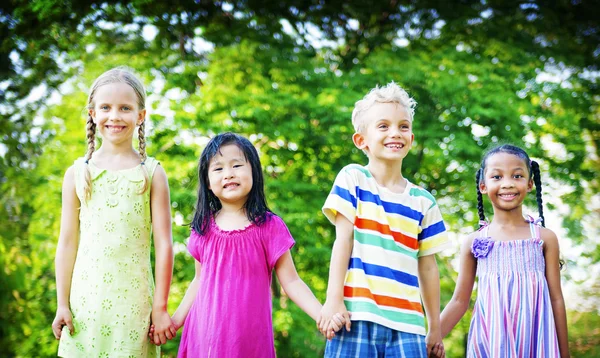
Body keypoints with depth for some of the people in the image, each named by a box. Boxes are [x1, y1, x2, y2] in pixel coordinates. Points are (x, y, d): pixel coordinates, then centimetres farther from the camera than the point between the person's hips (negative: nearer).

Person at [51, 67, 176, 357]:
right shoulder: (77, 173, 5)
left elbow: (163, 243, -1)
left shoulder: (151, 173, 0)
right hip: (86, 296, 2)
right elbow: (67, 242, 7)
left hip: (133, 297, -2)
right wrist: (62, 304, 5)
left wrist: (160, 307, -3)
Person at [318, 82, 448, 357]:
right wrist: (334, 300, -10)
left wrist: (435, 328, 16)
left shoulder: (423, 202, 11)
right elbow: (343, 240, -3)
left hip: (407, 323, 3)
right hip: (356, 317, -3)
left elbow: (427, 267, 14)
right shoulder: (352, 179, 4)